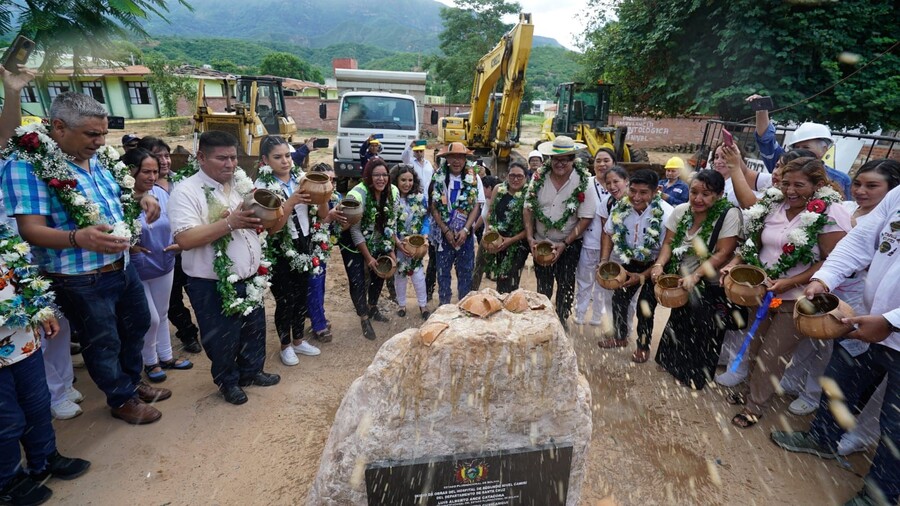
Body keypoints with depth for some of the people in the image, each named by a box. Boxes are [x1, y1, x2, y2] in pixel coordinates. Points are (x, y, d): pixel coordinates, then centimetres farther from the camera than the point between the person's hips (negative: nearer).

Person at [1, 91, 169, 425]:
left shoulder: (99, 157, 4)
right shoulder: (27, 165, -18)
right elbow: (30, 229, -24)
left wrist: (141, 200, -3)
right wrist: (77, 238, -43)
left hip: (123, 267, 8)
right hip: (81, 280, -8)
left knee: (137, 325, 23)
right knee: (104, 343, 10)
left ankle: (133, 381, 46)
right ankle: (122, 400, 32)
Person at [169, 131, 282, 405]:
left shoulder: (244, 184, 5)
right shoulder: (185, 191, -13)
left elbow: (270, 225, 7)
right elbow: (185, 239, -25)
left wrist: (275, 217, -16)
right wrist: (230, 222, -30)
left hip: (251, 278, 6)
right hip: (213, 285, -5)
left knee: (254, 330, 21)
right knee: (223, 339, 12)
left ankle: (252, 371, 44)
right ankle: (227, 381, 36)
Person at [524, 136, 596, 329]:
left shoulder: (583, 182, -13)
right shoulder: (539, 177, -6)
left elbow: (585, 218, -13)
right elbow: (528, 208, -1)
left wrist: (564, 244, -18)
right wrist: (530, 237, -10)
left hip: (569, 245, -2)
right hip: (541, 243, 2)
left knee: (566, 285, 8)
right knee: (542, 286, 14)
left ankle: (562, 319, 29)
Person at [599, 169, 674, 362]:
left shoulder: (666, 214, -29)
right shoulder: (621, 207, -16)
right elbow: (609, 233, -1)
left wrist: (643, 276, -28)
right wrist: (604, 261, -13)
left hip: (654, 266, -4)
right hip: (629, 262, 5)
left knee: (645, 307, -1)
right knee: (619, 299, 12)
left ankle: (643, 346, 25)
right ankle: (619, 337, 37)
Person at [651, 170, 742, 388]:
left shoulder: (729, 215, -18)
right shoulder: (681, 210, -3)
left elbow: (723, 254, -22)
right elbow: (669, 243, 1)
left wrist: (695, 275, -31)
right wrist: (660, 264, -17)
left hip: (711, 288, -5)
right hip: (681, 282, 5)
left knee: (702, 335, 9)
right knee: (678, 327, 22)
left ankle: (697, 376, 32)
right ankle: (673, 364, 46)